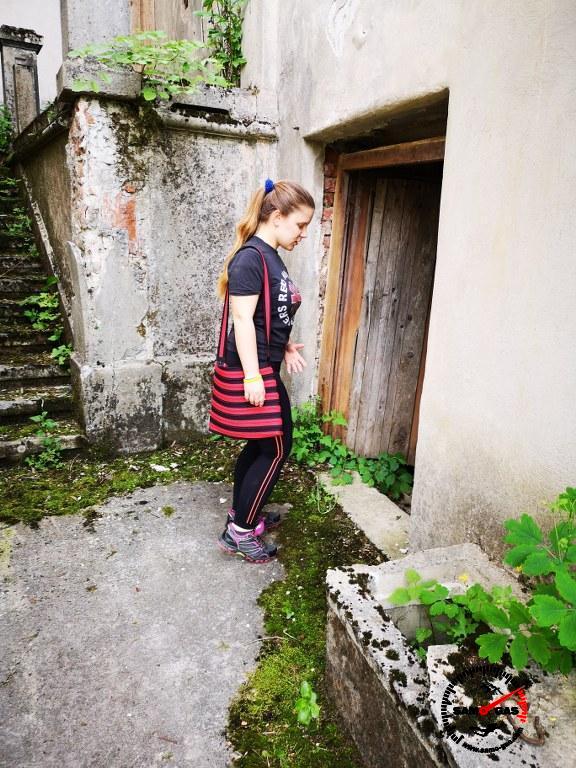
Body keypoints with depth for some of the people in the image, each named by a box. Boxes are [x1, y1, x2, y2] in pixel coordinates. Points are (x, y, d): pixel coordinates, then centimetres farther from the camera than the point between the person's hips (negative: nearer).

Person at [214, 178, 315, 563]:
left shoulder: (271, 257, 13)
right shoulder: (251, 257, -17)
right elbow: (243, 319, -21)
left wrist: (285, 346, 13)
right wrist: (252, 376, -23)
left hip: (264, 365, 10)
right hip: (253, 369, -10)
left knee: (261, 444, 17)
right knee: (278, 446, -2)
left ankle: (241, 513, 33)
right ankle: (240, 532, 9)